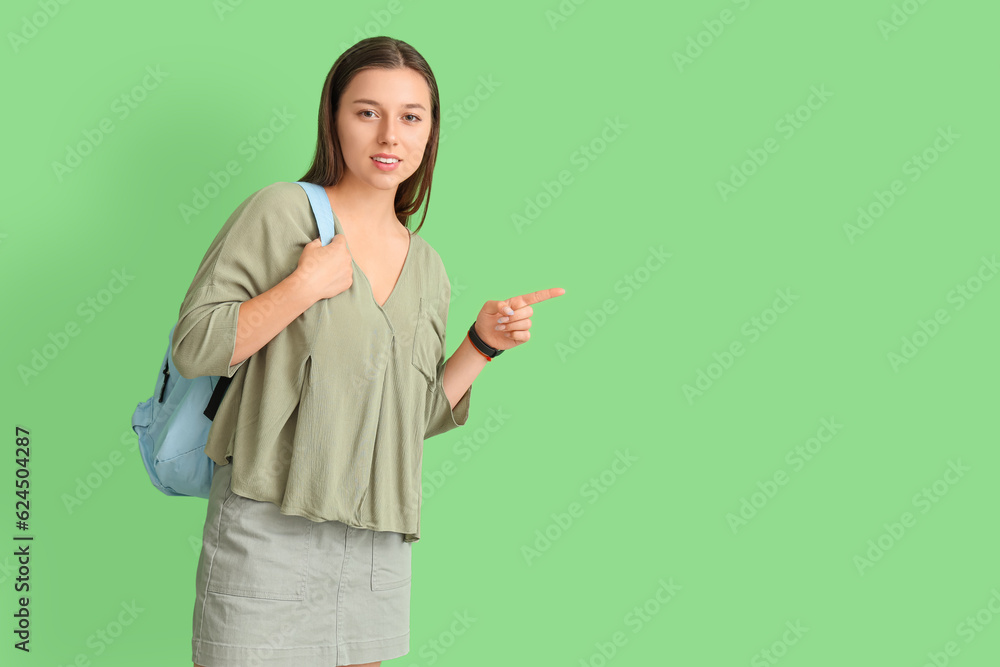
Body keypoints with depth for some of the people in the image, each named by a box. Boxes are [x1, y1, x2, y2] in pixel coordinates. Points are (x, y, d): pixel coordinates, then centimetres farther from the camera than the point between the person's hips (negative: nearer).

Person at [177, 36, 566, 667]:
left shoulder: (428, 268, 12)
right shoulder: (284, 211, -4)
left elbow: (416, 416, 14)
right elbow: (193, 346, -10)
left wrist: (484, 342, 3)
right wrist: (305, 286, -16)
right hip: (267, 533, -5)